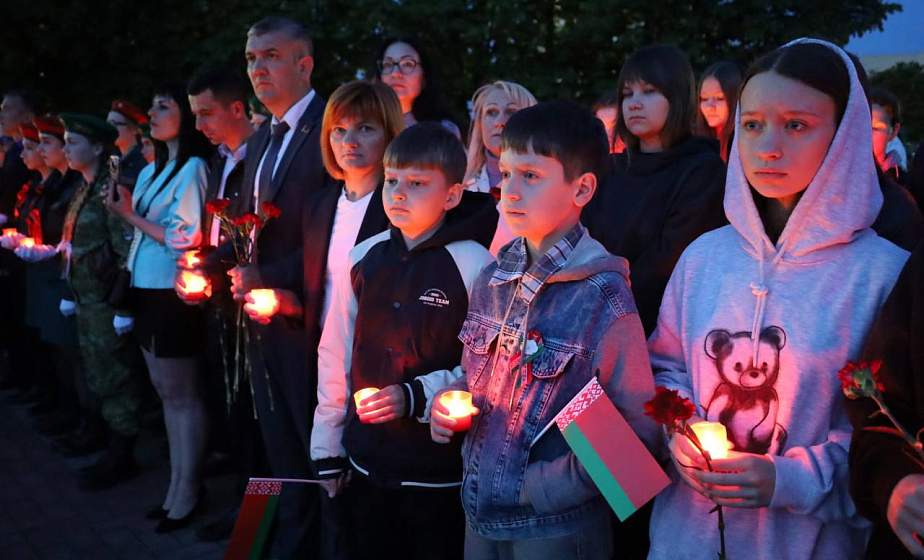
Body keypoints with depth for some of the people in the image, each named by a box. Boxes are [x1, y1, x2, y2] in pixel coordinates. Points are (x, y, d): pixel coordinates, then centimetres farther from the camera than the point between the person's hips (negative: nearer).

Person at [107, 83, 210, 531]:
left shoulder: (193, 168, -11)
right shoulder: (151, 171, 14)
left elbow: (185, 238, -17)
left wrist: (131, 216, -13)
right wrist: (124, 213, 1)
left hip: (172, 294, -9)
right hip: (147, 292, 9)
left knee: (182, 396, -1)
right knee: (166, 393, 13)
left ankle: (187, 494, 9)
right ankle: (178, 485, 23)